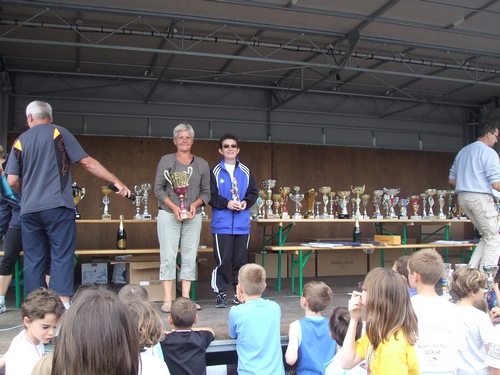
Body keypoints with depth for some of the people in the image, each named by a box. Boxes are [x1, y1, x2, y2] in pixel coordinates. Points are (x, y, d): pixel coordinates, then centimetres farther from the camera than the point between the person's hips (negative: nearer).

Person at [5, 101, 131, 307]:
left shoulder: (20, 141, 11)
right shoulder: (58, 133, 3)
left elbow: (12, 181, 6)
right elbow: (87, 162, -4)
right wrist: (116, 182, -1)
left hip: (29, 210, 3)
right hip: (57, 206, -3)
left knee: (33, 259, 10)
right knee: (62, 256, -1)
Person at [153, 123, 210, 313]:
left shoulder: (202, 164, 9)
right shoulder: (166, 160, 2)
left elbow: (206, 192, 9)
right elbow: (158, 189, -2)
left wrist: (195, 204, -10)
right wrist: (173, 207, -13)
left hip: (193, 216, 3)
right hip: (168, 214, -3)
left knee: (190, 257, 3)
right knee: (168, 256, -4)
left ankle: (186, 298, 10)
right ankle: (167, 300, 1)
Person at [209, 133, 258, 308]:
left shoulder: (246, 171, 9)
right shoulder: (215, 171, 0)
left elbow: (254, 192, 10)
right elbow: (210, 195, -4)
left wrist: (246, 202, -9)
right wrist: (226, 203, -17)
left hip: (242, 224, 3)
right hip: (222, 224, -3)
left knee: (241, 259, 7)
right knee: (222, 260, -2)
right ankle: (220, 293, 11)